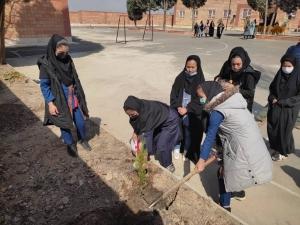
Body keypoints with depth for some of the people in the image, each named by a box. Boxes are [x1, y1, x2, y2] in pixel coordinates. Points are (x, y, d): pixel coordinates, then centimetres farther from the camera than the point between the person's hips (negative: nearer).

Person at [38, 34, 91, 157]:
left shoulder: (68, 59, -3)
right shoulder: (46, 64, -17)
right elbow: (44, 86, -12)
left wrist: (79, 95, 11)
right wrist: (50, 103, -16)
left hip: (73, 98, 4)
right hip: (60, 101, -4)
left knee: (80, 121, 13)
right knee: (65, 124, 12)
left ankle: (83, 139, 39)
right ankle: (70, 144, 34)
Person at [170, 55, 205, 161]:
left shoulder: (200, 80, -4)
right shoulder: (180, 78, 0)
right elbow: (173, 94, 0)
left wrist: (187, 109, -14)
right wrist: (178, 107, -13)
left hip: (192, 113, -1)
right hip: (178, 110, 2)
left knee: (189, 132, 4)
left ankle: (188, 151, 23)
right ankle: (177, 147, 28)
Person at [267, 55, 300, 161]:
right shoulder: (279, 74, 1)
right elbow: (271, 88, 13)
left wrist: (283, 101, -17)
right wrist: (272, 98, -5)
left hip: (289, 109, -4)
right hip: (274, 108, 4)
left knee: (284, 130, 7)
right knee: (272, 129, 8)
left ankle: (283, 151, 29)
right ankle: (276, 148, 30)